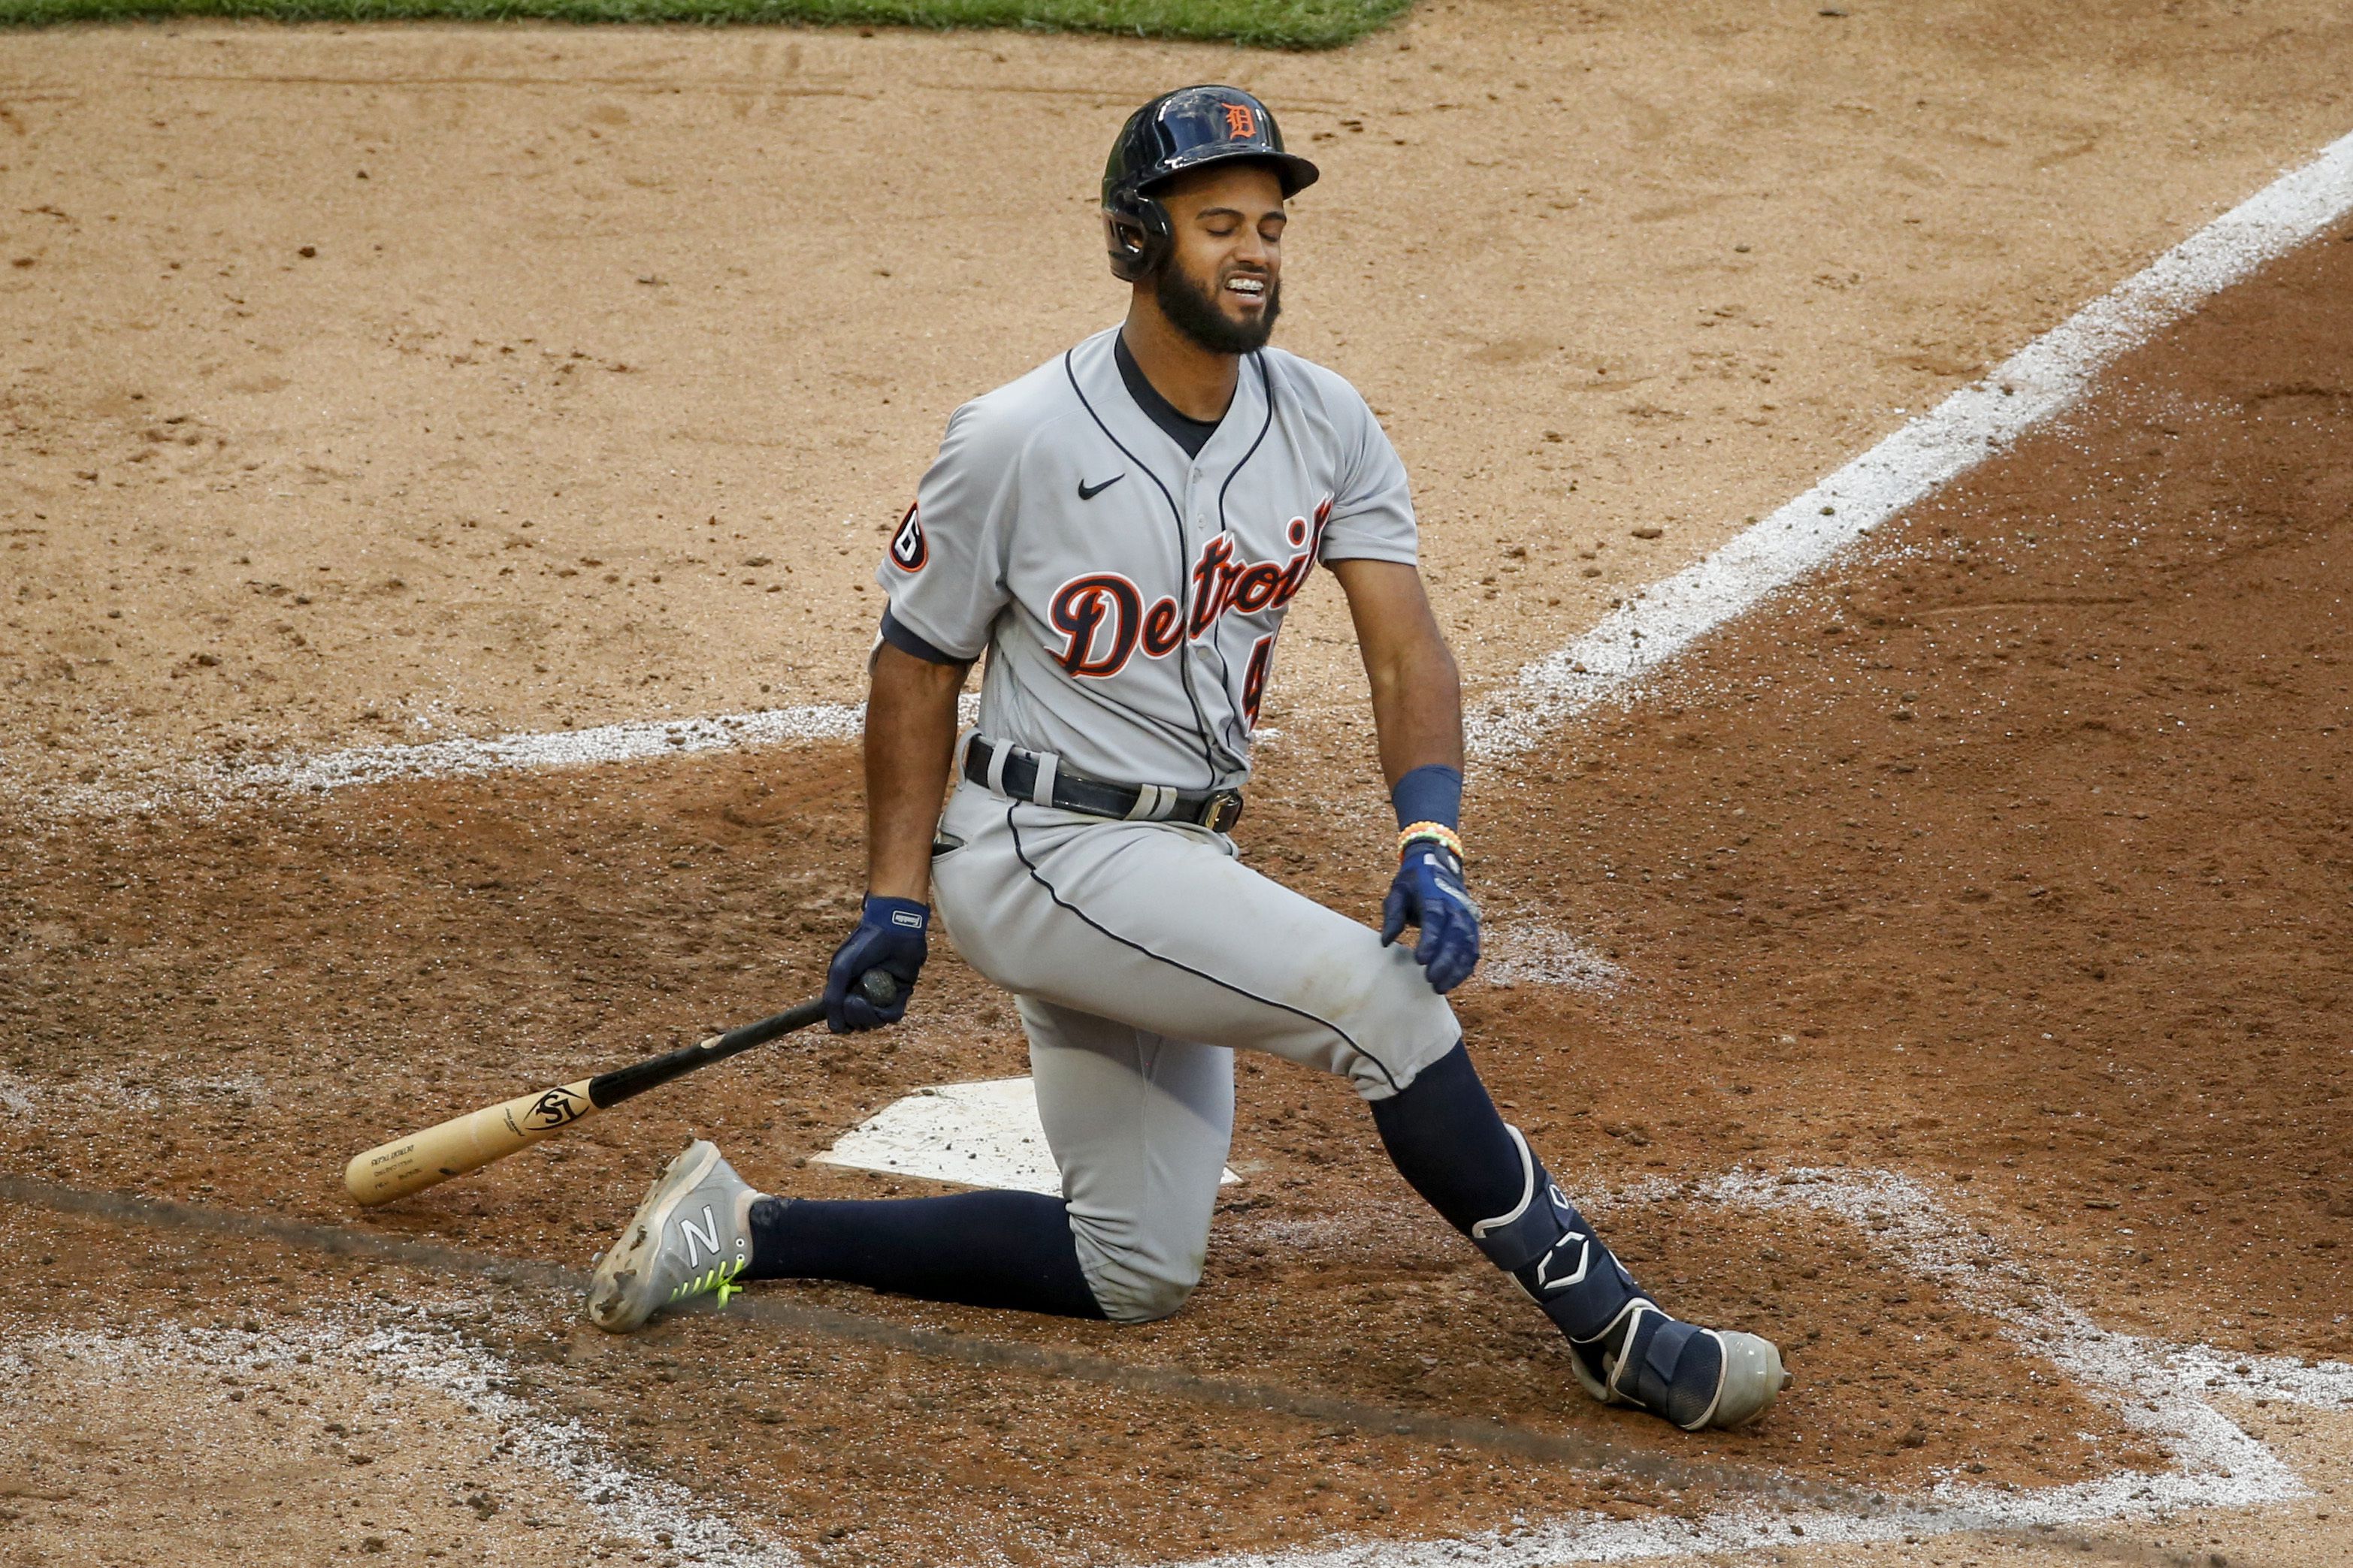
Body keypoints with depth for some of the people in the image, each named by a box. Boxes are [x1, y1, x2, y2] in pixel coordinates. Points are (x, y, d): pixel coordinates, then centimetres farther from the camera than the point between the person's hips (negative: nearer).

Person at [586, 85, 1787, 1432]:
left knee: (1135, 1277, 12)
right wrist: (896, 905, -7)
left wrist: (1433, 842, -25)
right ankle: (1609, 1325, -17)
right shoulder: (1015, 444, -16)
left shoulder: (1327, 425, -2)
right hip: (1042, 853, -7)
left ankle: (751, 1232, 16)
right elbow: (918, 661, -5)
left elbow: (1406, 649, -8)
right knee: (1374, 987, -24)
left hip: (1180, 864, 7)